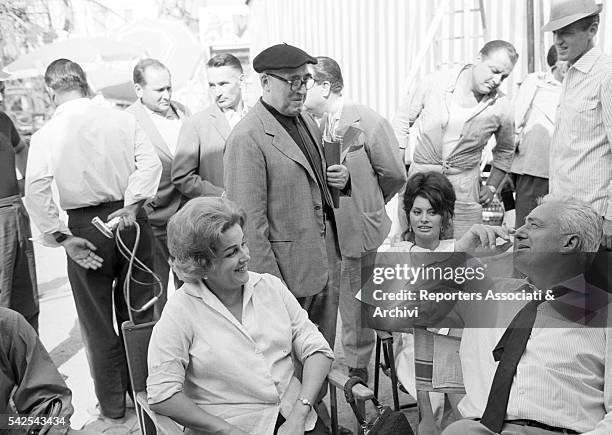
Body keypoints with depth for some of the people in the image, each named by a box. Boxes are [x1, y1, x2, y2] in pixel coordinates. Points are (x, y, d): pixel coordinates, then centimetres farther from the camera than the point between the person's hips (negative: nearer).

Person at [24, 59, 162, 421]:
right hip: (131, 221, 2)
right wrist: (131, 206, -10)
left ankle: (113, 406, 25)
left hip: (86, 228, -2)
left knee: (98, 322, 13)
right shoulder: (122, 119, -1)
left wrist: (62, 238, -10)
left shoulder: (46, 135, -5)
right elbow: (150, 163, -10)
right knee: (138, 312, 16)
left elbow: (35, 191, -14)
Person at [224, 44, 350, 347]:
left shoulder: (306, 122, 11)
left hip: (326, 264, 8)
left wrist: (340, 179, 3)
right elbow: (249, 222, -20)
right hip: (287, 272, -8)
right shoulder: (246, 138, -17)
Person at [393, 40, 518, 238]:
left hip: (464, 188, 0)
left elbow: (505, 151, 17)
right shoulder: (435, 83, -6)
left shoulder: (501, 107, -3)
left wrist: (491, 187, 9)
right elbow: (402, 120, 5)